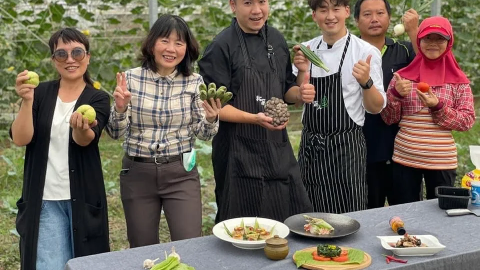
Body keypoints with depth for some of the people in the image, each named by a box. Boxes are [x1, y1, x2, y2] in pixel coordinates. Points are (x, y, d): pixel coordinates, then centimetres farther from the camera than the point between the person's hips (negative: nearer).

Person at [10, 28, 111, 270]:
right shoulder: (41, 93, 2)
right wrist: (27, 101, -24)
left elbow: (85, 140, -20)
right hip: (45, 199, 1)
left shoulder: (98, 99, -2)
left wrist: (81, 129, -43)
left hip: (83, 198, 0)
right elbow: (20, 139, -9)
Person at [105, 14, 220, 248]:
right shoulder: (131, 78, -4)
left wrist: (210, 119, -23)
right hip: (137, 173, 1)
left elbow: (203, 134, -2)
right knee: (142, 251, 13)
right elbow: (115, 133, -3)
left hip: (180, 173, 0)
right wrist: (120, 108, -22)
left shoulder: (194, 82, -3)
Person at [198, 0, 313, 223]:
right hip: (240, 153, -6)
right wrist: (254, 118, -25)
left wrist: (299, 93, -4)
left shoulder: (276, 40, 9)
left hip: (279, 150, 6)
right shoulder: (221, 47, -11)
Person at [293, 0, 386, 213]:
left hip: (346, 146, -4)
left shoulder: (365, 52, -7)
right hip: (310, 146, 4)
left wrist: (366, 82, -24)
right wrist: (302, 71, -10)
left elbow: (375, 108, -5)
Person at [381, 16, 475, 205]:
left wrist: (438, 106, -15)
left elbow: (467, 121, -1)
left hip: (442, 161, 0)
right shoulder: (403, 76, 4)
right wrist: (396, 94, -14)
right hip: (404, 159, 1)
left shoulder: (459, 81, 2)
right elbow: (388, 119, 3)